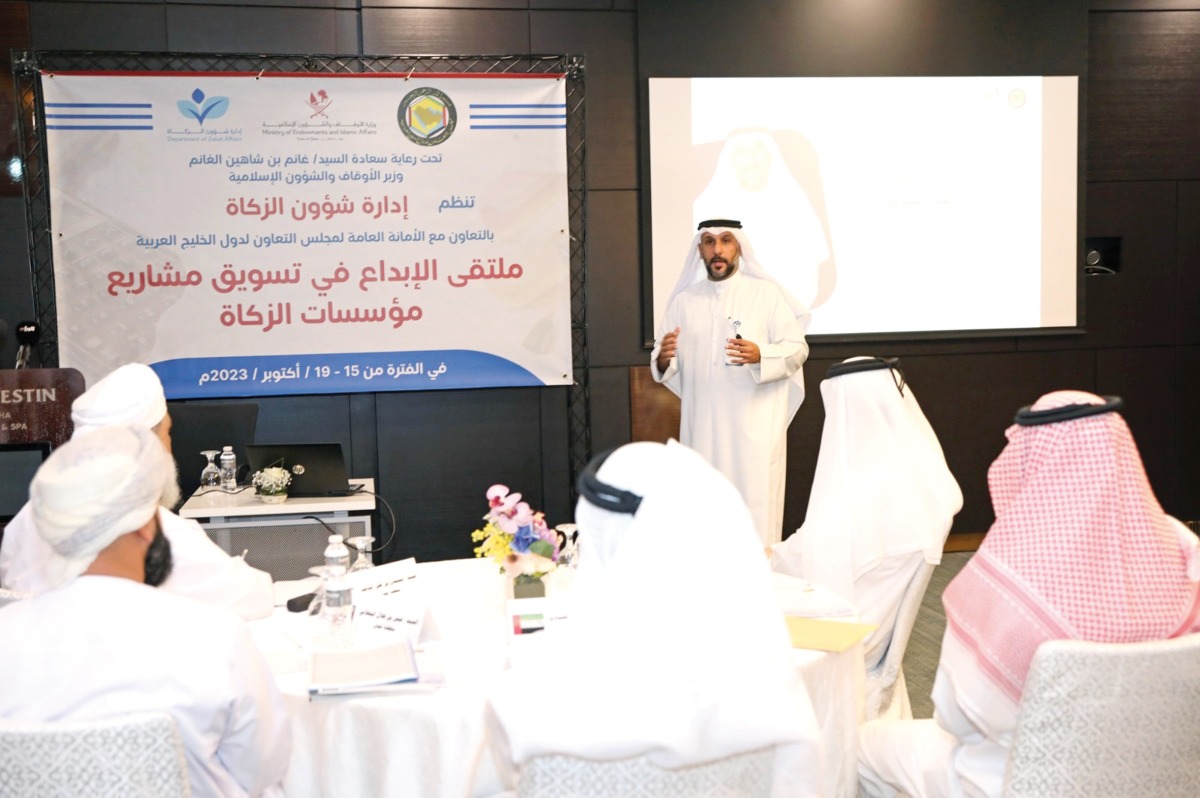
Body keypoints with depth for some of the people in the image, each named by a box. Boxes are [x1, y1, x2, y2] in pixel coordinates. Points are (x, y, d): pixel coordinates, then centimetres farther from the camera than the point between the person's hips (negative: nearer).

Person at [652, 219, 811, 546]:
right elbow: (664, 361, 10)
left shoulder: (766, 293, 1)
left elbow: (797, 348, -2)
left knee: (756, 507, -4)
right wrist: (663, 359, -14)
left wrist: (760, 355, -21)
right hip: (703, 426, 3)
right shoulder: (683, 300, 10)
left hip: (755, 425, -3)